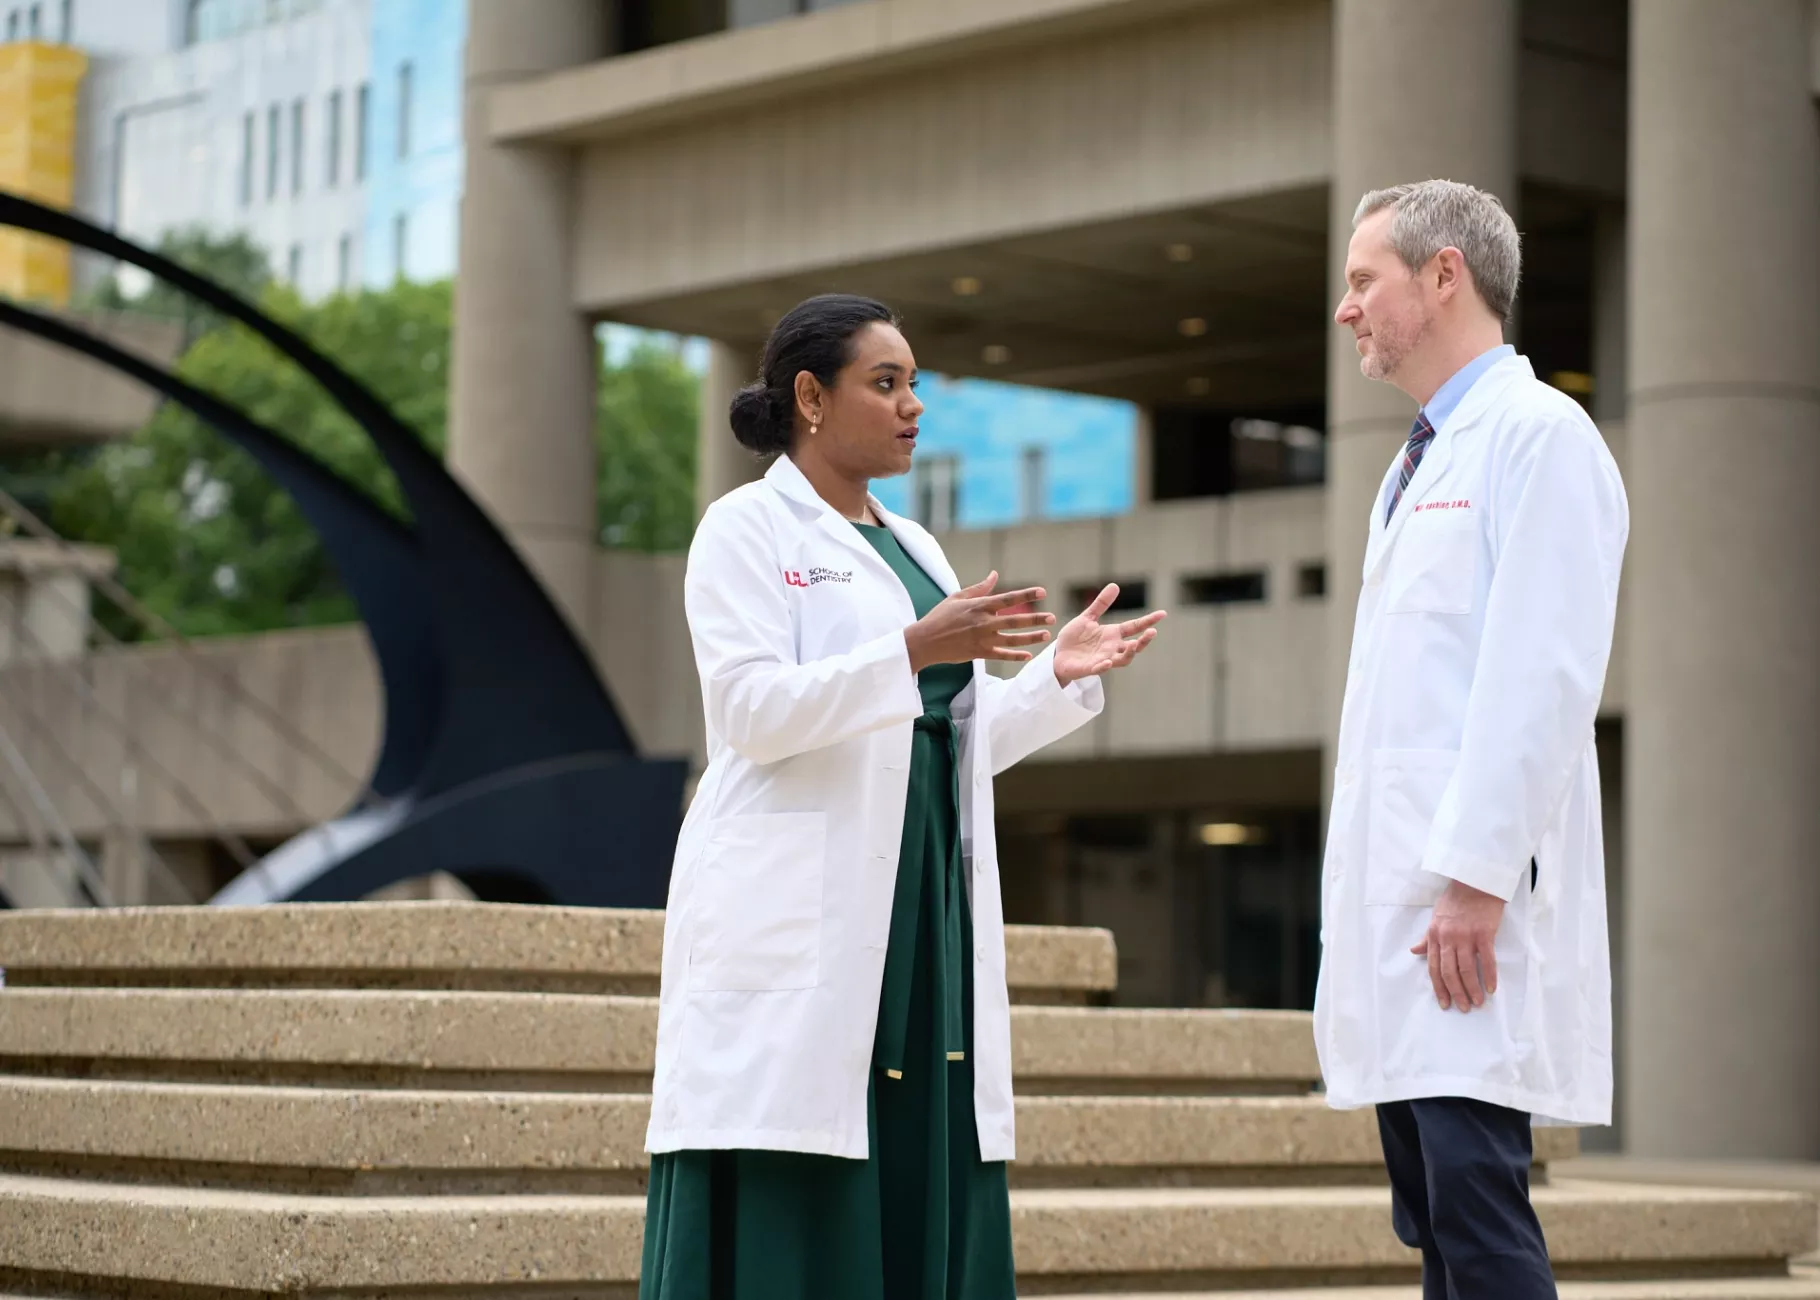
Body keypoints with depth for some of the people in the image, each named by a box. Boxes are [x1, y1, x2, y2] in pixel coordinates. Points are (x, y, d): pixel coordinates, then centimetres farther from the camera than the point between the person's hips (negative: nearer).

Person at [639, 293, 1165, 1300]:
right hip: (799, 925, -7)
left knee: (924, 1208, 2)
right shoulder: (747, 529, 0)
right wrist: (916, 650, -21)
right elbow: (752, 707, -13)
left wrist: (1058, 677, 8)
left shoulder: (913, 548, 21)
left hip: (928, 922, 7)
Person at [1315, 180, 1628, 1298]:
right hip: (1398, 898, 9)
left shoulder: (1539, 436, -6)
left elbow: (1543, 677, -16)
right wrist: (1363, 896, 17)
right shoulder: (1421, 461, 23)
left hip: (1474, 910, -9)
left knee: (1477, 1206, -14)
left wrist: (1475, 877, -21)